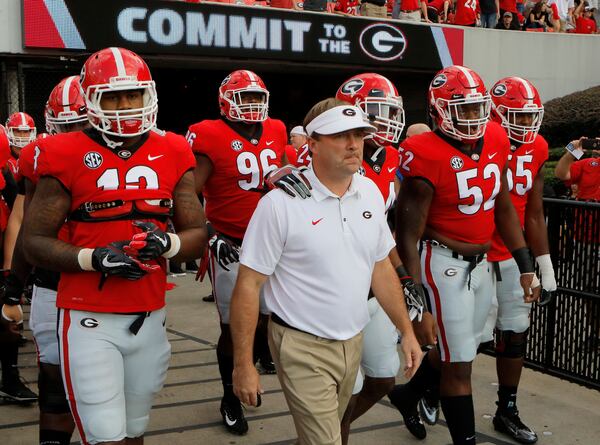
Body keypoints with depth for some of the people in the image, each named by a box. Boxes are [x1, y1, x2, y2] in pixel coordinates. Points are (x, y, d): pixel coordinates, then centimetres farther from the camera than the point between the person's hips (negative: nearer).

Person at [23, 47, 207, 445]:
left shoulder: (173, 154, 5)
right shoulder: (67, 157, -6)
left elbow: (198, 235, 8)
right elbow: (34, 242, -4)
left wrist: (167, 244, -15)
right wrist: (95, 258, -20)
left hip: (150, 318, 4)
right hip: (90, 320, -4)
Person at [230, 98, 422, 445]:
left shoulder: (371, 193, 2)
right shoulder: (282, 203, -17)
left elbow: (382, 267, 12)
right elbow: (249, 285, -14)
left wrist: (407, 330, 11)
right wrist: (244, 363, -13)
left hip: (353, 342, 6)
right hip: (304, 348, -6)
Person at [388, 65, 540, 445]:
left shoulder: (496, 140, 1)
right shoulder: (428, 157, -20)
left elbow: (504, 207, 14)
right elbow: (408, 238, -18)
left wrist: (526, 265, 13)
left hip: (480, 262, 8)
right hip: (445, 266, -8)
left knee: (459, 351, 22)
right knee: (459, 365, 2)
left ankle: (408, 395, 48)